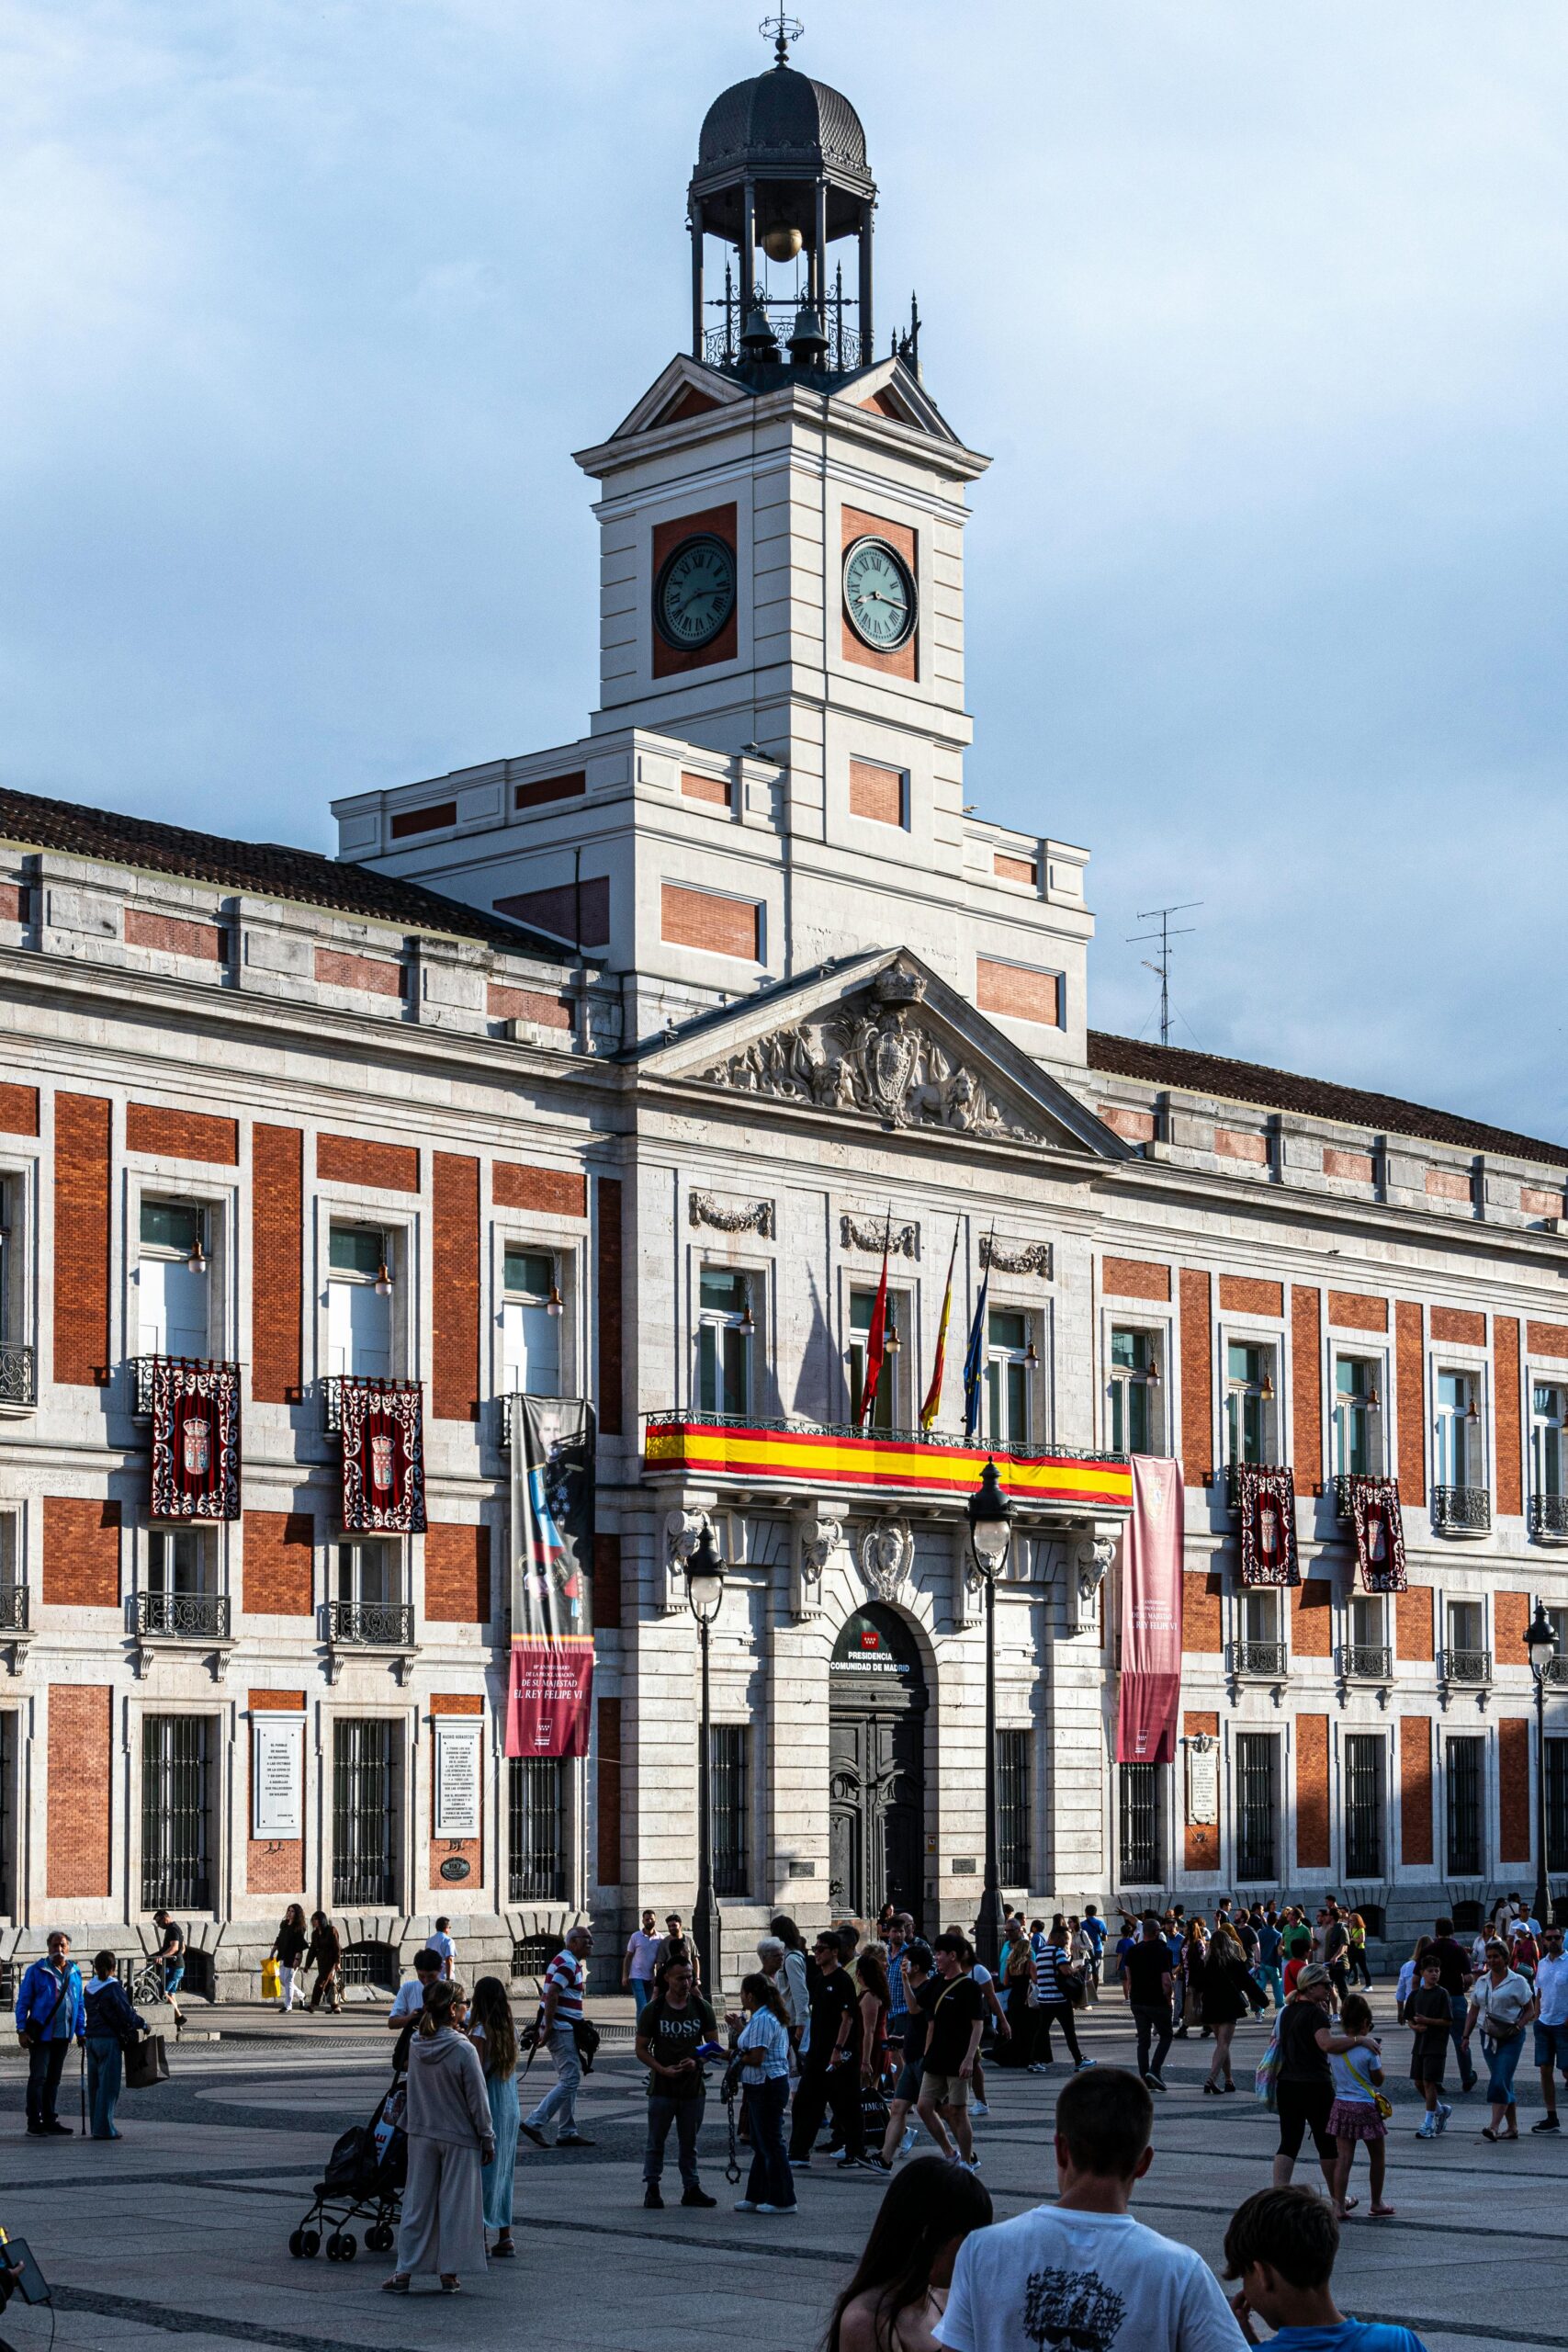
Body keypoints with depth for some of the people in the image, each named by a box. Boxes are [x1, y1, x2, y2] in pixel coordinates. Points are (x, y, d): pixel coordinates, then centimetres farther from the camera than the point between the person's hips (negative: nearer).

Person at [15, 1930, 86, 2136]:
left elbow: (79, 2004, 15)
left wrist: (81, 2031, 10)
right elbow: (23, 2002, -5)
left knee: (53, 2079, 11)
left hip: (63, 2035, 5)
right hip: (41, 2033, -5)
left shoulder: (74, 1973, 10)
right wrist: (22, 2030, -11)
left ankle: (49, 2121, 18)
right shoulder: (37, 1971, -5)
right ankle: (34, 2122, -2)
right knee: (38, 2078, -6)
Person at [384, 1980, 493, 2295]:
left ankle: (405, 2271, 8)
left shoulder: (417, 2047, -2)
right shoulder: (464, 2050, -17)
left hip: (421, 2135, 4)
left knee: (417, 2201, 9)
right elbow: (477, 2100, -11)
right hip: (459, 2138, -4)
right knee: (455, 2203, 5)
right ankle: (449, 2273, 10)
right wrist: (487, 2139, -3)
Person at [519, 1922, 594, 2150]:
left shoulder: (567, 1961, 18)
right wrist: (548, 2027, -24)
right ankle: (534, 2123, -12)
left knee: (569, 2080, 13)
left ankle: (568, 2133, 15)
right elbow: (552, 1994, -24)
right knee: (569, 2081, -11)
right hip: (561, 2029, -11)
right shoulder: (568, 1964, -15)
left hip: (562, 2029, 11)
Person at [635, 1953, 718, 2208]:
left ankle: (691, 2188, 18)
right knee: (656, 2141, 3)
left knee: (689, 2142, 10)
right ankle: (652, 2188, 12)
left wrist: (696, 2061, -13)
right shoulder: (653, 2010, -4)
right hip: (662, 2088, -2)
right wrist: (663, 2069, -16)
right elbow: (641, 2049, -1)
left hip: (694, 2087, 2)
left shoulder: (701, 2008, 3)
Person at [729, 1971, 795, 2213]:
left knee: (771, 2144, -4)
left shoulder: (761, 2020, -18)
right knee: (761, 2145, 17)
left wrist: (733, 2056, -8)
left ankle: (782, 2201, 2)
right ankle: (757, 2197, 24)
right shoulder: (771, 2016, 14)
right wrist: (742, 2029, 20)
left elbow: (756, 2058, -23)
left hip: (766, 2087, -11)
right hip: (767, 2085, 11)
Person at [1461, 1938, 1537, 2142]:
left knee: (1500, 2082, -16)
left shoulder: (1517, 1982, -4)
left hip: (1510, 2039, -6)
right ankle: (1512, 2127, 17)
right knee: (1503, 2084, 10)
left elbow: (1530, 2010, -2)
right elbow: (1473, 2011, 15)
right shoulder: (1481, 1982, 12)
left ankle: (1494, 2127, -22)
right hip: (1488, 2036, 6)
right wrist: (1466, 2036, 8)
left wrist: (1517, 2027, -17)